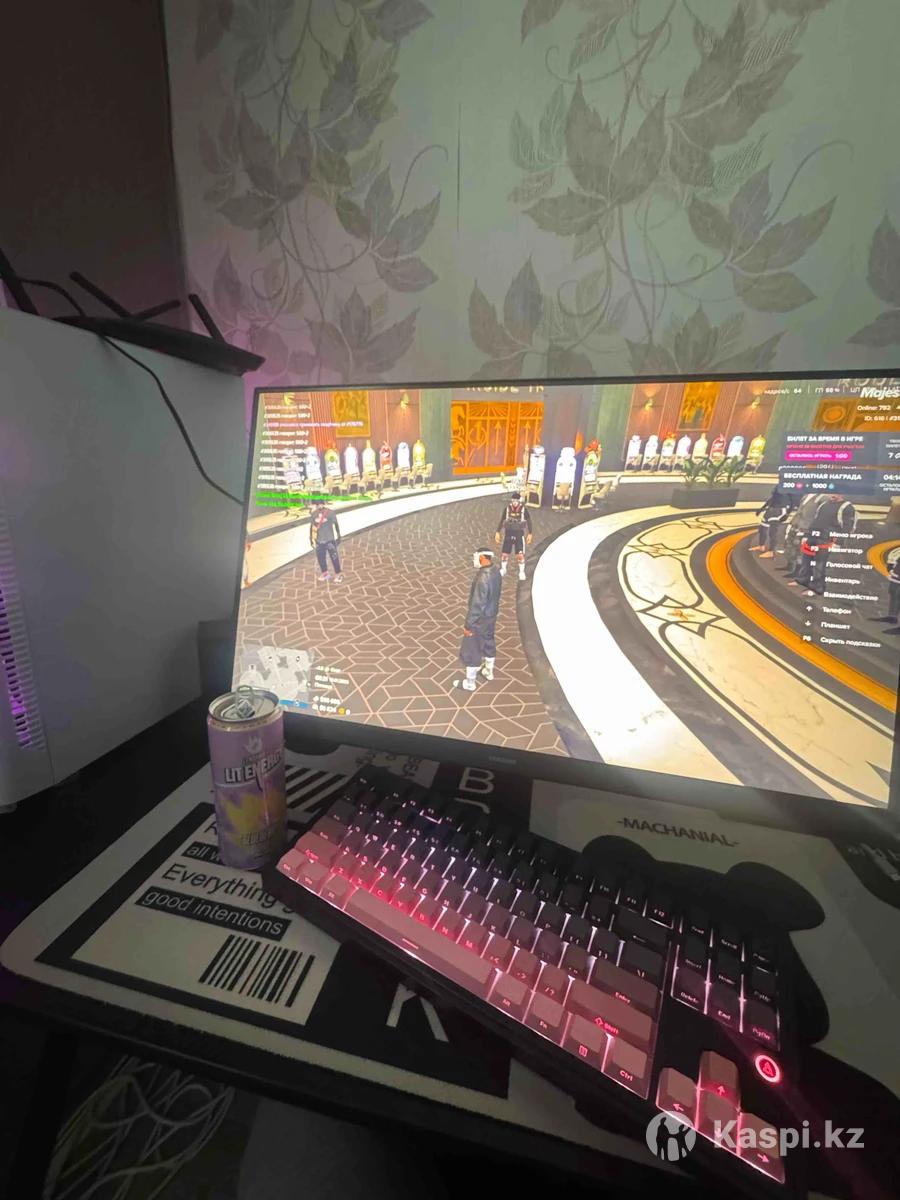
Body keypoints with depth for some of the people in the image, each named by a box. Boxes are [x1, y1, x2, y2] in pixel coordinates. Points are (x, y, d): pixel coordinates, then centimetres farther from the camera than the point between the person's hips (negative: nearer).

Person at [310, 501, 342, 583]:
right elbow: (312, 526, 10)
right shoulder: (314, 514, -1)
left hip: (329, 539, -4)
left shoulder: (329, 512, -12)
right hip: (319, 540, 4)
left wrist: (338, 537, -2)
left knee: (334, 557, 0)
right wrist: (311, 538, 12)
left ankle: (338, 574, 16)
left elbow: (335, 524, -4)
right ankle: (324, 573, 33)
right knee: (320, 557, 13)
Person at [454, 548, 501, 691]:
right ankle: (489, 671, 46)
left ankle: (469, 683, 19)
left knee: (471, 650, 6)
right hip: (491, 614, 9)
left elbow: (477, 605, -28)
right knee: (489, 642, 26)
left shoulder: (483, 578, -32)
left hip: (480, 618, -9)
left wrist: (468, 625, -21)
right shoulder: (495, 570, -3)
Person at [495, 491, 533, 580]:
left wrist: (530, 534, 0)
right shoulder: (507, 509, -4)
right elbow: (501, 521, 6)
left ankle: (522, 572, 12)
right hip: (508, 534, 1)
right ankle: (503, 569, 29)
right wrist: (498, 532, 5)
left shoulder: (524, 510, -7)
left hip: (519, 535, -1)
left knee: (520, 555, -8)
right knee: (504, 554, 3)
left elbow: (529, 522, 2)